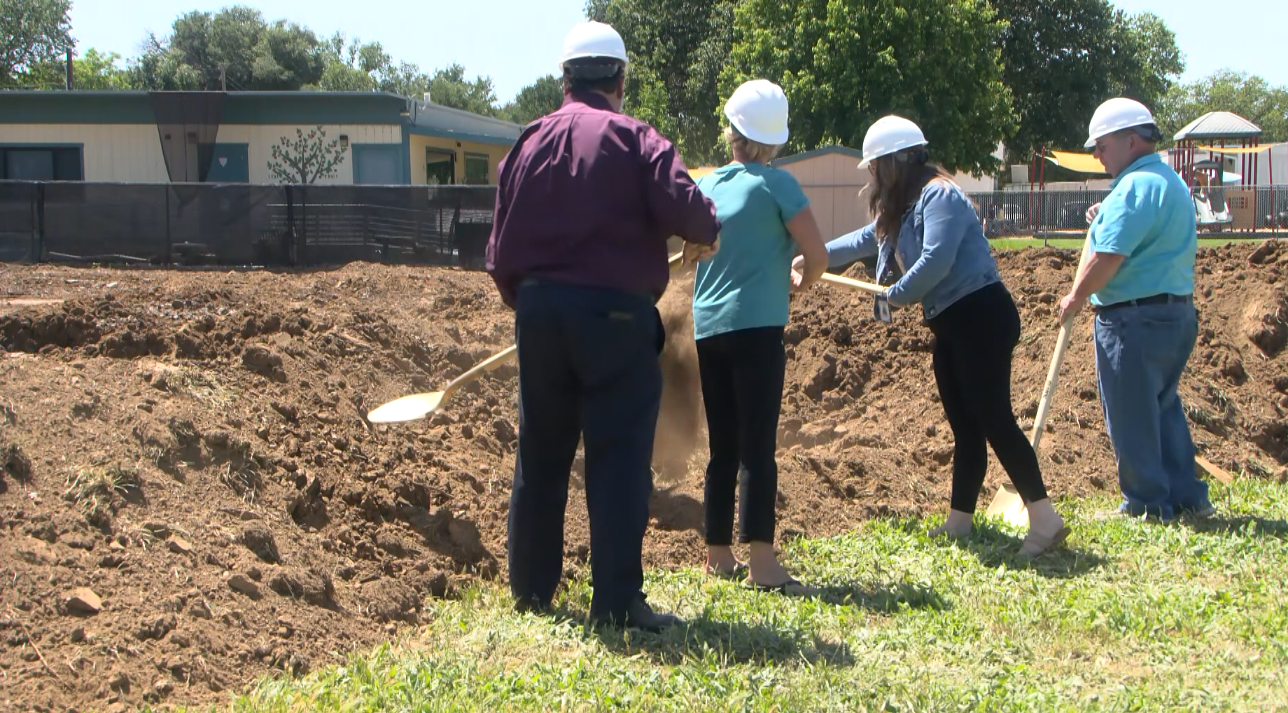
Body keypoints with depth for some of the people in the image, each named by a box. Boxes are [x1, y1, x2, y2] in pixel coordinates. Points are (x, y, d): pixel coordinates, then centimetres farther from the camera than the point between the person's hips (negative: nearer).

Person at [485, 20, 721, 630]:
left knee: (539, 454, 14)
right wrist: (705, 235, 4)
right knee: (619, 458, -2)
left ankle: (531, 589, 22)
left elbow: (502, 244, 10)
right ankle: (617, 600, -5)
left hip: (539, 310, 5)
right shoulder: (635, 139, -4)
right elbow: (687, 211, -18)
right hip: (616, 312, -5)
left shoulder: (531, 141, 9)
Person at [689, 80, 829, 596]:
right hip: (756, 325, -6)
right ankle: (762, 563, -15)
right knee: (758, 445, -9)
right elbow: (817, 255, -9)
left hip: (708, 327, 6)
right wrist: (802, 282, 14)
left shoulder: (708, 185, 11)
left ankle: (718, 556, 18)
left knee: (722, 446, 12)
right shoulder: (775, 184, -5)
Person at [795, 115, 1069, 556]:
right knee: (964, 425, 11)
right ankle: (959, 521, 14)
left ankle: (1044, 520, -19)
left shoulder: (938, 194, -12)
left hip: (981, 316, -10)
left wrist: (897, 295, -8)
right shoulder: (903, 208, 19)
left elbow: (936, 259, -23)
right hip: (951, 324, 10)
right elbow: (864, 240, 36)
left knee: (992, 417, -15)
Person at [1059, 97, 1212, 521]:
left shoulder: (1135, 187, -17)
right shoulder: (1173, 183, 16)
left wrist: (1076, 298, -8)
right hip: (1177, 311, 10)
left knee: (1131, 417, 0)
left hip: (1134, 318, -10)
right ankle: (1186, 497, 18)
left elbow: (1107, 259, -23)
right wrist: (1105, 222, 11)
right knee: (1163, 407, 17)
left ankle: (1148, 505, 5)